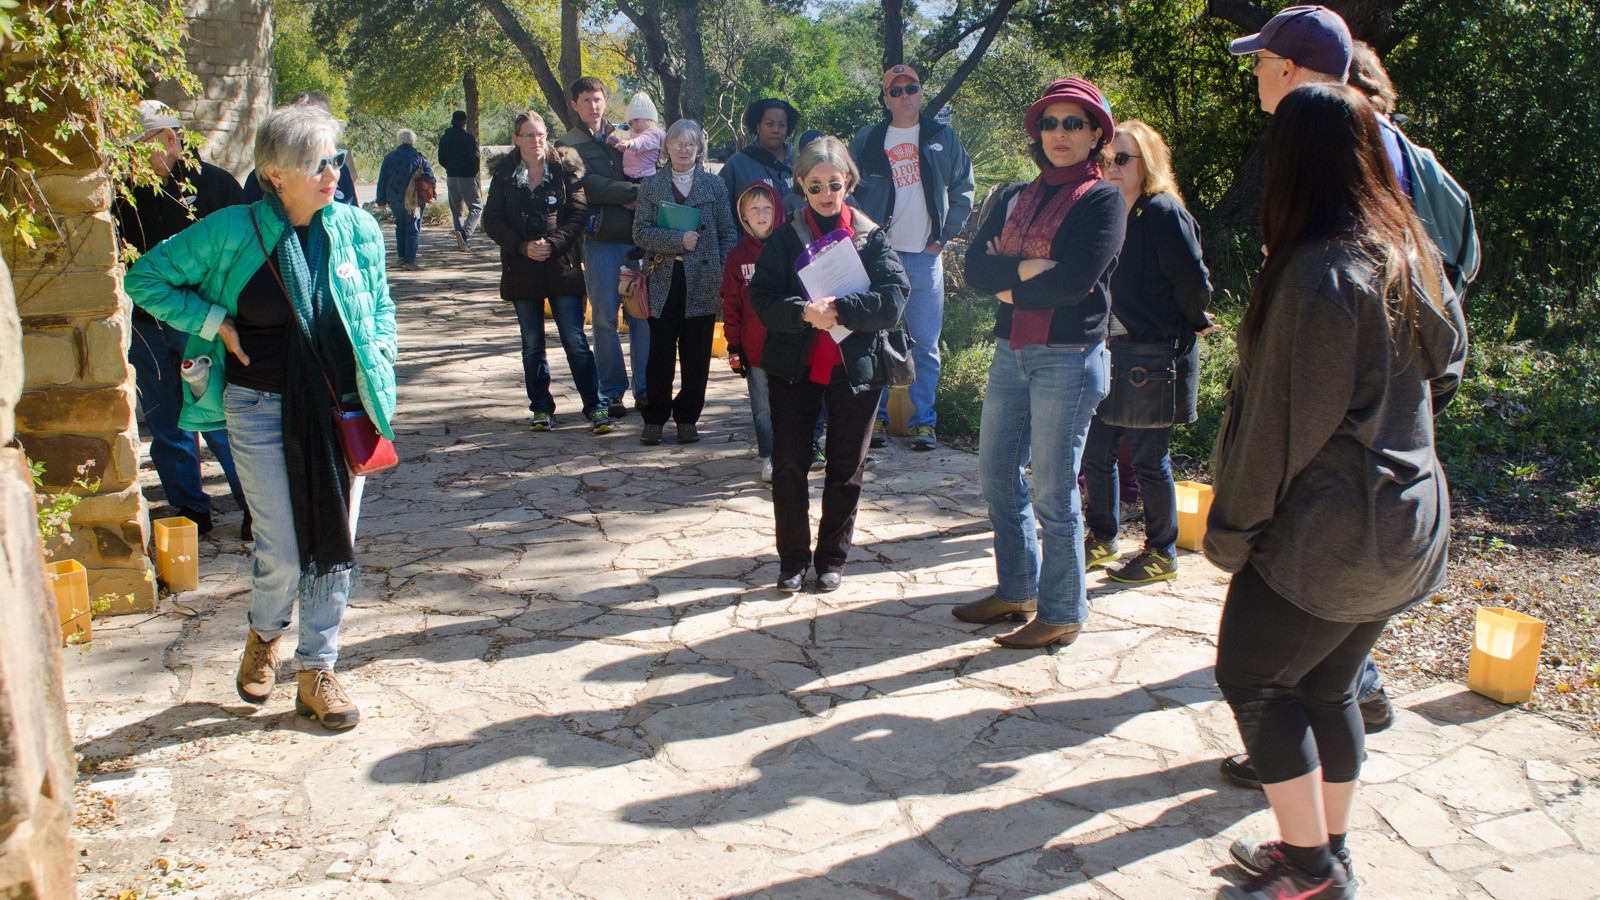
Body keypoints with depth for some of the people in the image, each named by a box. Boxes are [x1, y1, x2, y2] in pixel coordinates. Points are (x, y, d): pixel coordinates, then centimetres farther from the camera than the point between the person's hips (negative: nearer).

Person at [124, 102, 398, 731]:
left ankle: (316, 672, 19)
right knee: (283, 550, -2)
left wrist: (376, 369, 2)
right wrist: (215, 323, -6)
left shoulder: (357, 228, 1)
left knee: (336, 544, 5)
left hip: (341, 407, 3)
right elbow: (145, 278, 3)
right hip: (261, 410, -3)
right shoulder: (233, 232, -8)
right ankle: (264, 638, 31)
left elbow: (381, 307, 16)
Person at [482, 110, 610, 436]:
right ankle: (541, 409, 19)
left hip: (563, 266, -2)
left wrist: (552, 244, -18)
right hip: (522, 271, 3)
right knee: (532, 345, 9)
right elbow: (492, 221, 2)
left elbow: (578, 214, -5)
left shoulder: (566, 169, 0)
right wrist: (523, 247, -12)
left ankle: (595, 408, -2)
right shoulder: (504, 174, 5)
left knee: (575, 341, -6)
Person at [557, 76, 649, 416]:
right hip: (601, 239, -3)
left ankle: (645, 387, 11)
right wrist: (634, 191, -15)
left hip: (637, 235, 3)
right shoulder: (568, 145, 5)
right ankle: (612, 391, 9)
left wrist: (638, 197, -11)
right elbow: (589, 185, -10)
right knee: (605, 318, 0)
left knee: (643, 313, 2)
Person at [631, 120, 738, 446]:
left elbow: (728, 232, 6)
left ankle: (687, 417, 16)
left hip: (702, 282, 1)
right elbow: (641, 232, -2)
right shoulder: (651, 186, 7)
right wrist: (677, 239, -15)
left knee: (696, 355, 4)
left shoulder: (713, 185, 8)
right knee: (660, 353, -1)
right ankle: (654, 418, 11)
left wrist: (724, 273, -5)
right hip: (664, 281, 0)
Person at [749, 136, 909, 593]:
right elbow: (762, 297, -7)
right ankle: (793, 558, 17)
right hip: (794, 367, 1)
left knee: (846, 470, 8)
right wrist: (804, 312, -24)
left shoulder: (871, 237, 0)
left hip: (856, 367, 0)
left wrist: (839, 308, -23)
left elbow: (894, 298, -11)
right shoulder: (784, 238, 2)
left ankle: (832, 558, 23)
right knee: (788, 465, 2)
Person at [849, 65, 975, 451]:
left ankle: (924, 421, 8)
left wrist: (945, 236, 3)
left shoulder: (943, 138, 9)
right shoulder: (867, 141, 7)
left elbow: (963, 190, 11)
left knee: (926, 344, 1)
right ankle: (875, 417, 10)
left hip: (925, 257, 0)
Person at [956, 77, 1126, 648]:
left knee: (1054, 494, -2)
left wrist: (1010, 285, -7)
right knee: (996, 474, 13)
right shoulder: (1015, 198, 13)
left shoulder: (1103, 200, -4)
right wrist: (1029, 267, -15)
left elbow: (1075, 280, -18)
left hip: (1068, 359, -7)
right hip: (1011, 351, 7)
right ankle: (1016, 591, 29)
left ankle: (1062, 614, 11)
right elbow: (975, 266, 0)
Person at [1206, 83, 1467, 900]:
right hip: (1406, 518, 9)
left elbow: (1285, 421, -19)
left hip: (1326, 527, -9)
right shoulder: (1411, 252, 6)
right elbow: (1448, 367, 17)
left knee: (1251, 676, 5)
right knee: (1326, 687, 18)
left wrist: (1233, 523, -10)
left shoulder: (1320, 274, -21)